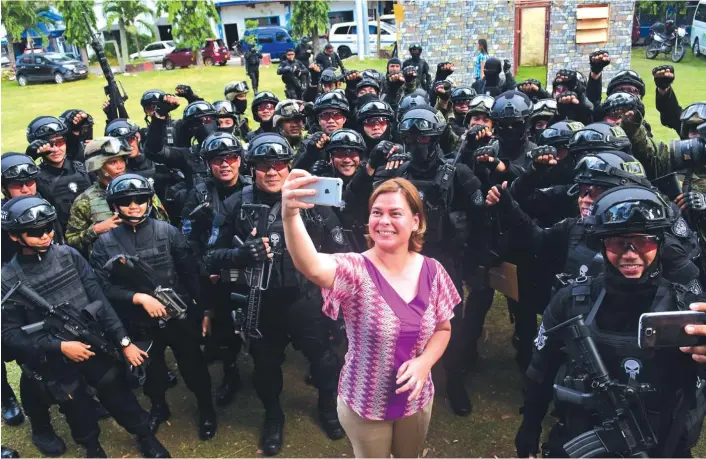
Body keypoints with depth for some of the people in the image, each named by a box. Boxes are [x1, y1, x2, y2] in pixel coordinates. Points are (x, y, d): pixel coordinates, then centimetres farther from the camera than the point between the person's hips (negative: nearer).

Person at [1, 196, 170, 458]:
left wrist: (124, 342, -7)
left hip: (96, 346, 1)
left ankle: (145, 437, 38)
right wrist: (59, 346, -18)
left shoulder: (68, 255, -5)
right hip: (56, 363, -1)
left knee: (119, 395, 13)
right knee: (78, 411, 18)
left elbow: (99, 301, -5)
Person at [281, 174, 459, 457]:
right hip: (365, 403, -3)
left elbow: (442, 329, 4)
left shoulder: (432, 272, -10)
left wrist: (425, 362, -17)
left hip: (417, 400, 3)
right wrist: (291, 215, -63)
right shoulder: (355, 270, -22)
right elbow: (312, 267, -45)